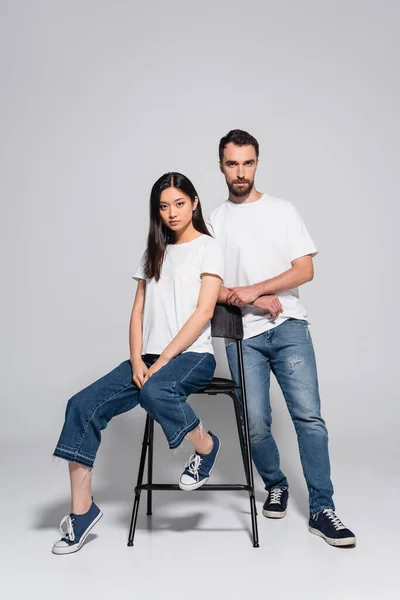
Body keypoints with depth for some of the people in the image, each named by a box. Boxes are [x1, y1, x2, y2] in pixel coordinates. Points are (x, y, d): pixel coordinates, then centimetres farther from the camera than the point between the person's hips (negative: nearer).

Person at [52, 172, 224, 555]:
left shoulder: (208, 248, 2)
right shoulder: (154, 253, 19)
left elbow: (203, 313, -9)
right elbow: (138, 312, 12)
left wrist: (161, 361, -15)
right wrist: (137, 362, -6)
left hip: (191, 356, -5)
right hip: (148, 359, 6)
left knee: (154, 392, -38)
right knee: (82, 406, -14)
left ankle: (206, 446, -9)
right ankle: (81, 511, -7)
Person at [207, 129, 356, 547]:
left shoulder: (282, 211, 10)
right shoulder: (214, 222, 10)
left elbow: (305, 270, 1)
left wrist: (252, 290, -9)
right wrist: (258, 302, -9)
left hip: (289, 327, 0)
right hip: (243, 336, 1)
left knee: (308, 415, -10)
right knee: (255, 424, -4)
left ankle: (321, 509, -2)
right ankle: (275, 486, 23)